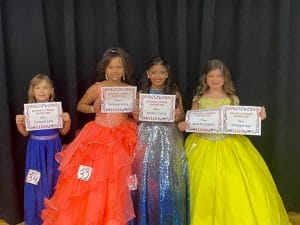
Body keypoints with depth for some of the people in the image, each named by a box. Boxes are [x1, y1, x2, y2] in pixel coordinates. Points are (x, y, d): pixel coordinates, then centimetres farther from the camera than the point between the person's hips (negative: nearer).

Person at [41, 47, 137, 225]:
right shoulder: (97, 88, -2)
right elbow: (80, 106, 9)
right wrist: (93, 108, -10)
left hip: (121, 140, 2)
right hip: (98, 138, -1)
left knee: (114, 185, 6)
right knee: (90, 182, 1)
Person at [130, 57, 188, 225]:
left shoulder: (175, 93, 5)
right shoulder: (141, 94, 5)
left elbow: (182, 117, 8)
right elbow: (136, 119, 7)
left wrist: (178, 116, -13)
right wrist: (136, 115, -14)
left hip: (169, 139, 0)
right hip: (147, 138, 0)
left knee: (168, 178, 2)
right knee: (146, 178, 1)